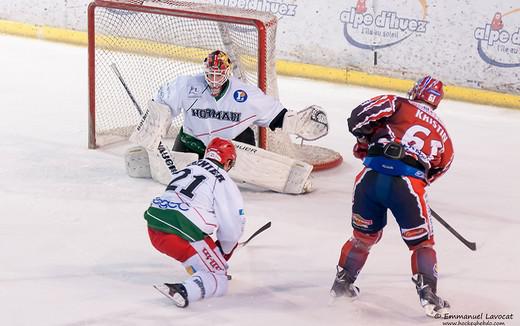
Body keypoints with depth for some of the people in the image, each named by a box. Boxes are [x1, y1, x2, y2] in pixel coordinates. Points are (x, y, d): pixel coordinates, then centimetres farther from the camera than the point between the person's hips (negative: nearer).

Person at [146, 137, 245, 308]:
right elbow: (232, 228, 0)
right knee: (218, 282, -1)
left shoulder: (187, 169, 20)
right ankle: (184, 291, -29)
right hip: (181, 234, -7)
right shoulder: (223, 182, 0)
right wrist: (224, 252, 21)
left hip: (154, 229, 7)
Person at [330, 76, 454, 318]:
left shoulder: (398, 105, 16)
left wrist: (364, 139, 19)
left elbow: (360, 116, 1)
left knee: (364, 235, 24)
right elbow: (437, 170, 33)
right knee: (421, 243, 16)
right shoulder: (442, 134, 25)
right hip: (408, 186, -1)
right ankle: (428, 295, 4)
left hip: (370, 177, 1)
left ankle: (342, 284, 32)